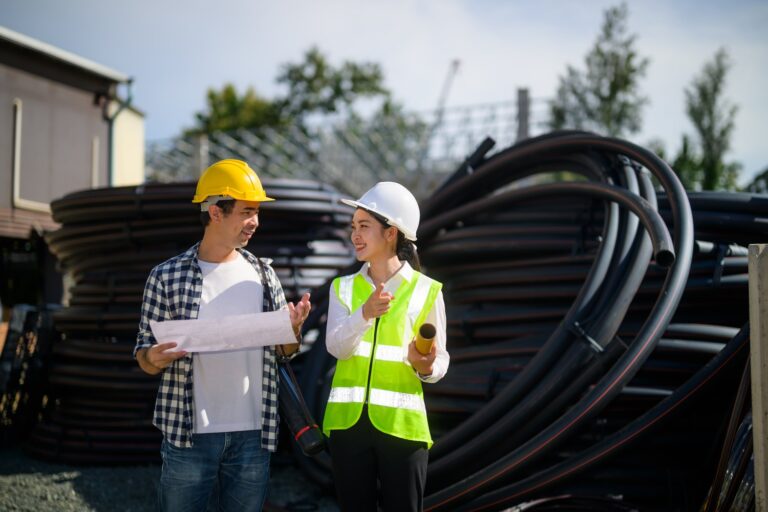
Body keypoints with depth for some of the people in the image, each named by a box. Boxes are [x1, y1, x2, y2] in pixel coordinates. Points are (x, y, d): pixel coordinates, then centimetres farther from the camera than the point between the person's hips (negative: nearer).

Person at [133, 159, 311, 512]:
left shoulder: (262, 274, 5)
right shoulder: (167, 276, -4)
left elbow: (285, 349, 11)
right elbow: (144, 358, 1)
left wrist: (294, 327, -11)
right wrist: (155, 358, -21)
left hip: (252, 434, 3)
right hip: (189, 435, -3)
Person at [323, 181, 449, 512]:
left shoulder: (426, 291, -1)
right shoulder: (343, 287, 6)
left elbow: (440, 360, 2)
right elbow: (336, 346, -10)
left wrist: (426, 367, -20)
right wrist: (365, 313, -27)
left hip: (400, 424, -2)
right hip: (348, 422, 3)